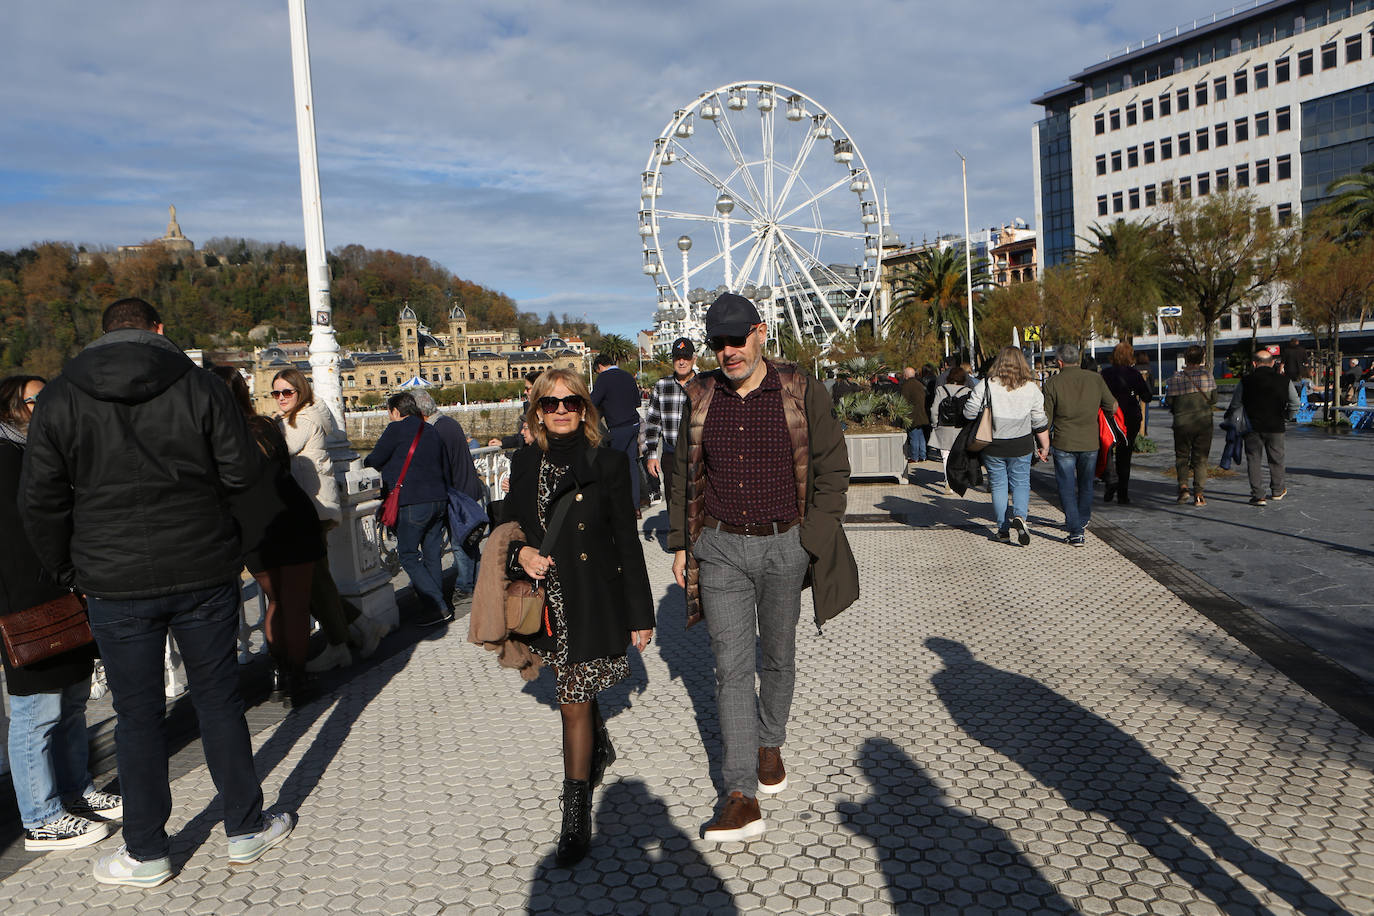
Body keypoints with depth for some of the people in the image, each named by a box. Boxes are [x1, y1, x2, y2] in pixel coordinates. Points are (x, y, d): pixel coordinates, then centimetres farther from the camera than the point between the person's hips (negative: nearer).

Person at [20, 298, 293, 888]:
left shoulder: (59, 399, 1)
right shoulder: (199, 384, -2)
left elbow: (40, 500, 1)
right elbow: (243, 471, -4)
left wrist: (65, 571, 14)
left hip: (115, 584, 0)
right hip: (205, 572, 0)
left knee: (138, 715, 9)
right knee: (218, 700, 11)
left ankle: (146, 855, 20)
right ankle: (246, 831, 20)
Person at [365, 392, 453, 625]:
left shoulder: (397, 429, -5)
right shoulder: (431, 431, 17)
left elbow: (375, 460, -3)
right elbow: (445, 468, 22)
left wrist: (365, 461, 20)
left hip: (414, 502, -7)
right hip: (439, 500, 7)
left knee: (408, 556, -1)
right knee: (432, 554, 13)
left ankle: (437, 607, -8)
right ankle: (438, 605, 16)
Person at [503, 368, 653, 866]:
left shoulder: (607, 461, -7)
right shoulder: (525, 463, 4)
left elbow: (627, 541, -5)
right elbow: (515, 526, 14)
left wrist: (640, 614, -5)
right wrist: (521, 554, -10)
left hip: (593, 602, -4)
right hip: (547, 601, 5)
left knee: (575, 703, -3)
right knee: (574, 691, 22)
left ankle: (576, 815, 10)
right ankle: (601, 750, 51)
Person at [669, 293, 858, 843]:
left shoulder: (802, 394, -5)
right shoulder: (700, 398, 2)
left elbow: (833, 468, -1)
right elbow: (685, 475, 11)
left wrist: (814, 539, -7)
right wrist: (681, 544, 8)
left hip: (785, 546, -1)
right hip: (721, 549, 1)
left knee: (778, 656, 16)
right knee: (731, 667, -4)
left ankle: (770, 745, 41)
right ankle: (741, 797, -1)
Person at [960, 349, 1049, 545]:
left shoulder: (986, 386, -9)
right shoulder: (1031, 388, -2)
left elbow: (969, 413, -8)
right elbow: (1040, 422, 2)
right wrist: (1045, 447, 12)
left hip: (993, 447, -1)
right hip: (1021, 447, 1)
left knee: (998, 485, 9)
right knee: (1021, 483, 12)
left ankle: (1003, 530, 12)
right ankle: (1020, 516, -13)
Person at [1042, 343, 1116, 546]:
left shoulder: (1053, 383, -7)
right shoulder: (1095, 379, 0)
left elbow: (1046, 417, -5)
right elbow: (1113, 407, 6)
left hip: (1063, 443, -3)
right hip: (1090, 442, 3)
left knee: (1067, 487, 3)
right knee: (1086, 484, 21)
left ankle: (1076, 531, -4)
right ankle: (1083, 520, 40)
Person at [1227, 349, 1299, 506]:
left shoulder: (1246, 381, -5)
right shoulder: (1284, 381, -1)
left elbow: (1235, 405, 0)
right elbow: (1295, 404, 5)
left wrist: (1230, 421, 14)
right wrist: (1286, 416, 22)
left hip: (1253, 427, -2)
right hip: (1276, 427, 2)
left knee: (1253, 459, 6)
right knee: (1276, 459, 16)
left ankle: (1258, 496, 0)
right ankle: (1277, 491, 32)